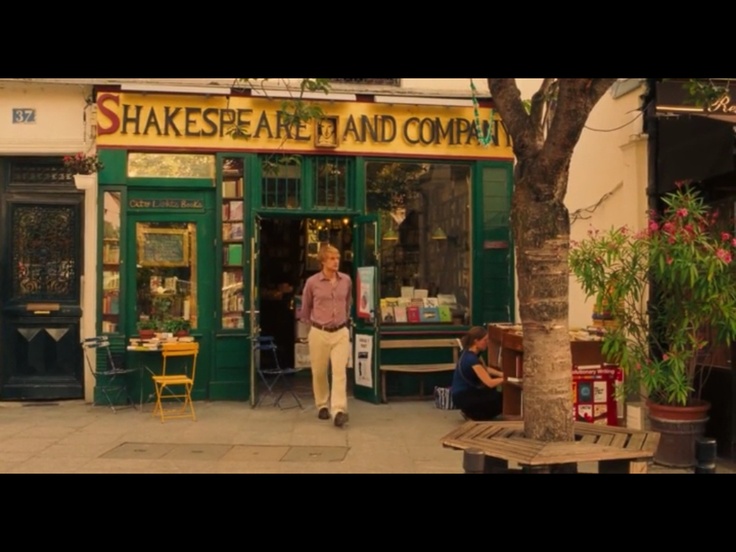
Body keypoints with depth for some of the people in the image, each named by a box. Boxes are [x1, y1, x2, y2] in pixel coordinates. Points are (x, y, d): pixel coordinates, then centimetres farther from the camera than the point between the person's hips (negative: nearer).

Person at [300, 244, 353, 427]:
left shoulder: (346, 280, 1)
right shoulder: (312, 282, -6)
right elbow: (305, 308, 9)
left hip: (341, 332, 1)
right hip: (319, 333, -1)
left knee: (340, 372, -10)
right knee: (319, 372, 9)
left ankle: (339, 410, -13)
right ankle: (322, 406, 28)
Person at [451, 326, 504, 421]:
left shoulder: (473, 352, 2)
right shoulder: (471, 359, -26)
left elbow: (485, 369, 17)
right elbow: (490, 383, -29)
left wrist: (502, 374, 2)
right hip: (462, 397, -10)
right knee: (501, 399, -12)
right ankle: (472, 413, 1)